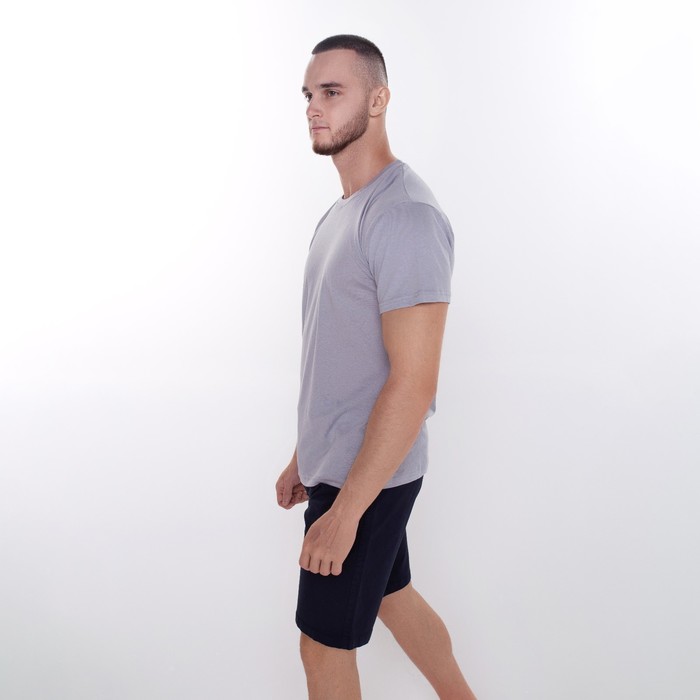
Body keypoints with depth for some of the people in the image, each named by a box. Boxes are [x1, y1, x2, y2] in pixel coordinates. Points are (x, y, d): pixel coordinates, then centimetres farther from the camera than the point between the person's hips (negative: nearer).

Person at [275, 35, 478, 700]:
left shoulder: (404, 216, -22)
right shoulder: (342, 211, 10)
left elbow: (413, 381, -26)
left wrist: (344, 510, -23)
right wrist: (304, 457, 18)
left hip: (368, 475, -9)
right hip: (337, 463, 9)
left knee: (324, 644, 8)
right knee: (392, 597, 25)